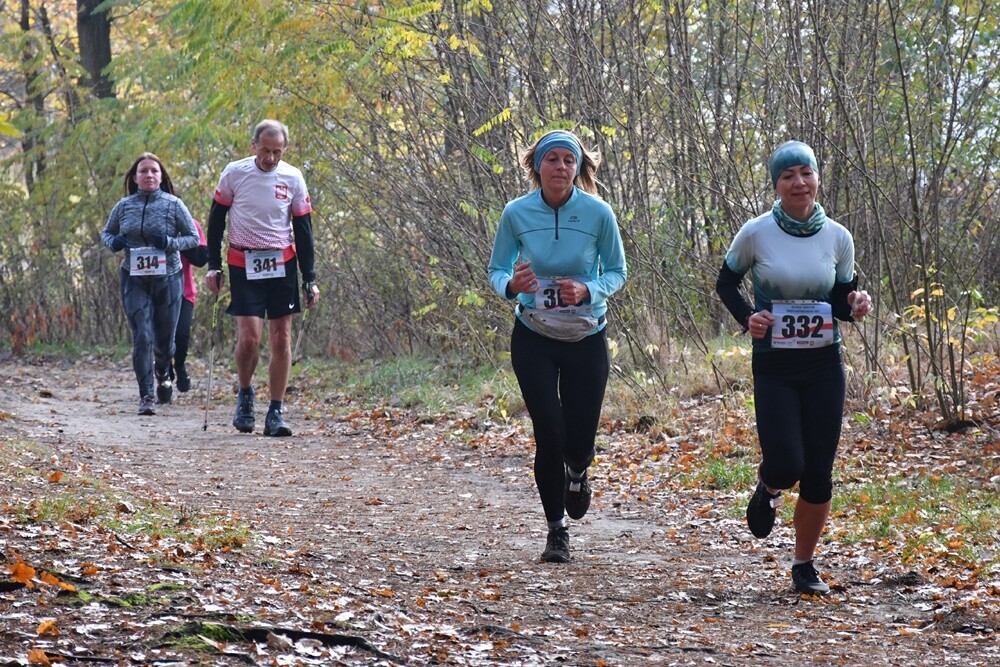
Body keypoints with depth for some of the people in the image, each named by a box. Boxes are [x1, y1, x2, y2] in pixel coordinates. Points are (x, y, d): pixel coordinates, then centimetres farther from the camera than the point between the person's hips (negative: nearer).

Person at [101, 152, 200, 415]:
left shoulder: (174, 205, -3)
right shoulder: (124, 206, 3)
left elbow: (193, 237, 1)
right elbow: (106, 232, 16)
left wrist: (170, 242, -18)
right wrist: (113, 242, -8)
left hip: (167, 278, 0)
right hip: (134, 280, 0)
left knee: (164, 339, 10)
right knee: (142, 337, -12)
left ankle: (162, 374, 44)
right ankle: (146, 396, -7)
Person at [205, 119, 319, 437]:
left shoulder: (293, 178, 1)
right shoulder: (234, 174, -3)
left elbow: (303, 231, 6)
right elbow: (216, 220, 6)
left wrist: (310, 279, 2)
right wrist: (213, 266, 2)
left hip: (283, 264, 2)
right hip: (243, 264, -2)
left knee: (281, 339, -1)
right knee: (249, 336, -13)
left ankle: (276, 413, 6)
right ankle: (245, 394, 14)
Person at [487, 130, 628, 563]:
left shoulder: (598, 213, -11)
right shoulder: (517, 213, -9)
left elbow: (617, 272, 0)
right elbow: (496, 271, 1)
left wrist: (589, 290, -21)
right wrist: (512, 285, -23)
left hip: (587, 338, 0)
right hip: (534, 339, 0)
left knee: (579, 441, 0)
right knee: (549, 434, -9)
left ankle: (576, 473, 41)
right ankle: (556, 529, 11)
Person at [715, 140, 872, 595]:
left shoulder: (837, 237, 0)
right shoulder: (756, 234, -7)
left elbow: (842, 297, 12)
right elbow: (726, 282, 8)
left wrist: (856, 306, -11)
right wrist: (746, 318, -10)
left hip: (824, 365, 2)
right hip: (774, 366, -2)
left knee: (818, 473, 2)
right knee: (786, 465, -15)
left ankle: (804, 565, 20)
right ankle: (768, 487, 25)